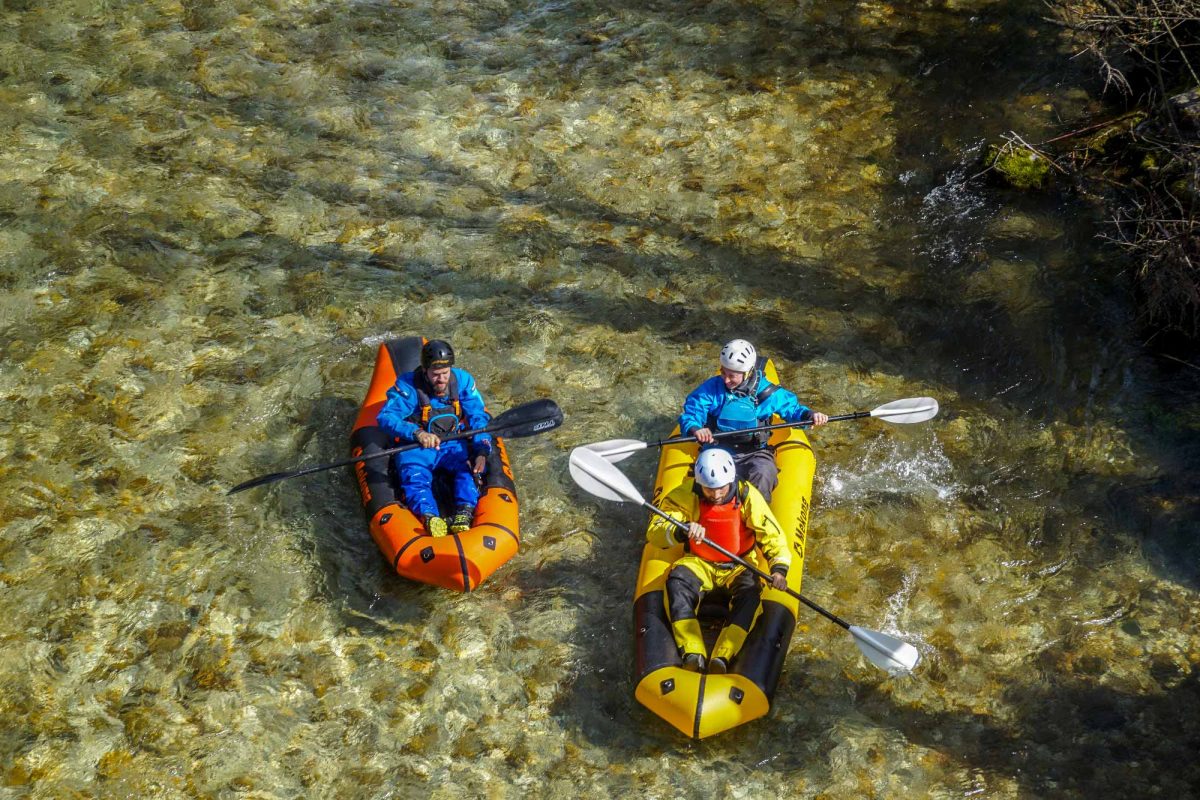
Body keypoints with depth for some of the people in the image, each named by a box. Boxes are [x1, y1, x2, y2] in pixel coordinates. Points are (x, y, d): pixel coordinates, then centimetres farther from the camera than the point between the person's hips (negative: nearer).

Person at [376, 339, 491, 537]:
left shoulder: (463, 380, -7)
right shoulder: (408, 385, -15)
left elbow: (479, 417, -8)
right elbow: (386, 417, -25)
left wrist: (481, 452, -25)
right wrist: (417, 433, -42)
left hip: (453, 444, 2)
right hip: (416, 446, -2)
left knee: (469, 465, -28)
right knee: (414, 476, -31)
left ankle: (464, 513, -47)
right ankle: (430, 516, -55)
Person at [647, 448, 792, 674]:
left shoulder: (748, 496, -15)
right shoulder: (685, 495, -15)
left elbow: (773, 536, -12)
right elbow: (654, 532, -23)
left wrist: (779, 569, -31)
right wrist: (681, 532, -45)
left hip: (738, 567, 0)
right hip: (700, 563, 0)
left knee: (750, 591, -31)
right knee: (677, 579, -31)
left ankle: (722, 658, -40)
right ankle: (692, 654, -39)